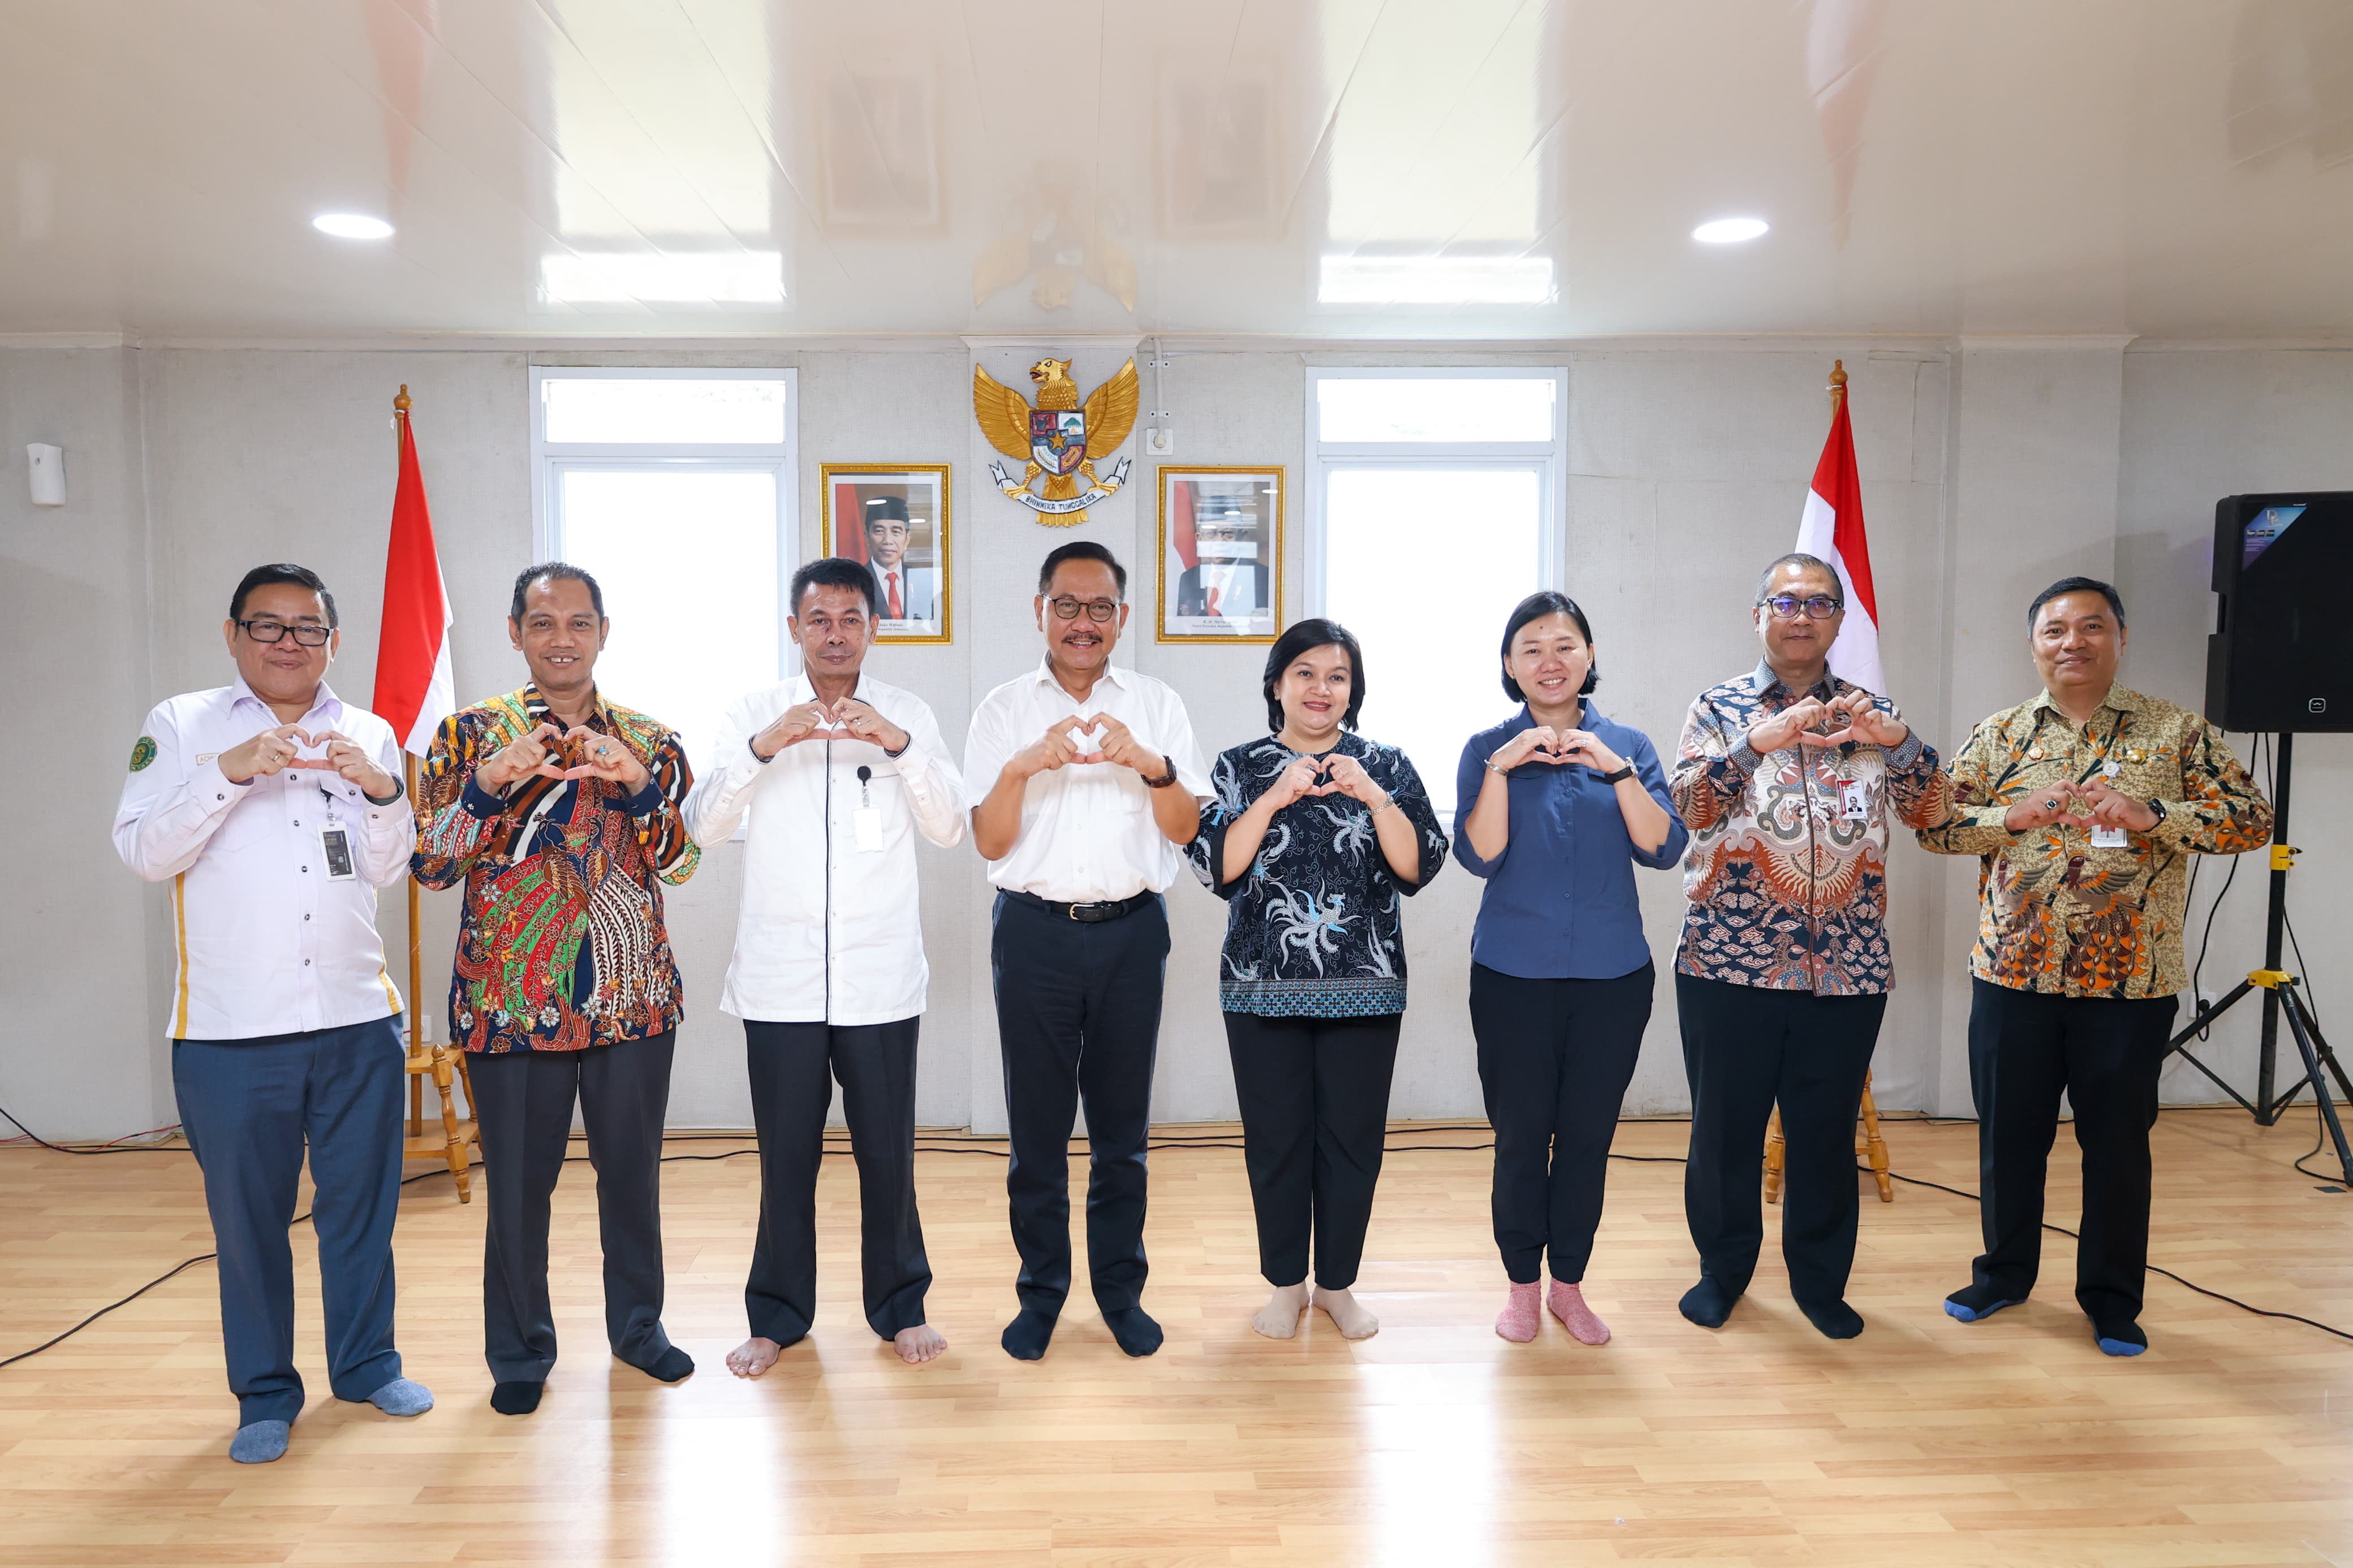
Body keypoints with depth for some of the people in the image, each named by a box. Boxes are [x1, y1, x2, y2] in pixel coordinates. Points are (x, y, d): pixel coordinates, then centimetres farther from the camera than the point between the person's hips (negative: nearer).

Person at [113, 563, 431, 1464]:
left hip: (358, 1018, 2)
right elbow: (145, 852, -6)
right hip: (229, 1028, -2)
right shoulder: (182, 727, 3)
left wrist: (382, 792, -13)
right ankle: (265, 1395, 24)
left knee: (361, 1204, 11)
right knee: (248, 1218, 8)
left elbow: (386, 871, 5)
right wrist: (229, 773, -18)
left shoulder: (368, 735, 9)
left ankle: (367, 1365, 29)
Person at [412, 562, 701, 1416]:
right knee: (518, 1178, 8)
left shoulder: (648, 741, 6)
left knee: (632, 1168, 12)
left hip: (632, 995, 2)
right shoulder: (471, 733, 2)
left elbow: (683, 861, -2)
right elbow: (429, 863, -4)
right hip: (510, 997, -1)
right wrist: (492, 779, -19)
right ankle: (520, 1350, 28)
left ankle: (638, 1324, 33)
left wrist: (637, 784, -18)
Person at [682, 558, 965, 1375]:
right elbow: (703, 825, -4)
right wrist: (764, 747, -19)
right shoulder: (753, 714, 5)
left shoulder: (907, 714, 5)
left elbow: (949, 827, -4)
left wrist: (898, 746, -18)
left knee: (888, 1151, 7)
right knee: (786, 1154, 8)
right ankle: (779, 1314, 27)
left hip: (880, 977, 0)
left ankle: (899, 1306, 26)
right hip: (781, 977, 0)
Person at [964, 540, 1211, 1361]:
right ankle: (1041, 1292, 25)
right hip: (1033, 930, 0)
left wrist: (1151, 764, -18)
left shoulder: (1157, 705, 5)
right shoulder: (1003, 709, 4)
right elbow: (989, 841, -1)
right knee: (1037, 1123, 7)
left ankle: (1121, 1290, 26)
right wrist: (1021, 766, -18)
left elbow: (1185, 830, 0)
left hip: (1130, 930, 1)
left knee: (1121, 1124, 9)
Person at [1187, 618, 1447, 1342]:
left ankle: (1338, 1282, 27)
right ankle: (1286, 1282, 27)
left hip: (1363, 989, 1)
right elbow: (1216, 869, -7)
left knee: (1353, 1140, 7)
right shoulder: (1239, 768, 4)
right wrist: (1274, 799, -16)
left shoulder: (1387, 766, 5)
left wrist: (1375, 797, -18)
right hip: (1264, 989, 0)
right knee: (1275, 1140, 7)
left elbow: (1419, 868, -5)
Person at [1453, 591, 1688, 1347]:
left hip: (1613, 975, 2)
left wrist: (1614, 768, -18)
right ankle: (1522, 1283, 26)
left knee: (1588, 1135, 9)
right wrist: (1501, 769, -20)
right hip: (1515, 975, -1)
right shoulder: (1487, 749, 0)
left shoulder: (1626, 746, 4)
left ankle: (1569, 1284, 28)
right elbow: (1479, 857, -10)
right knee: (1521, 1135, 6)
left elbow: (1664, 849, -7)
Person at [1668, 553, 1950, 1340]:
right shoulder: (1720, 707, 2)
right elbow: (1689, 806, -11)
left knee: (1828, 1128, 12)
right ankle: (1723, 1267, 29)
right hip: (1731, 960, -2)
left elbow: (1929, 813, 2)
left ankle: (1820, 1278, 31)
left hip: (1847, 967, 2)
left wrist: (1899, 738, -15)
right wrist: (1760, 741, -25)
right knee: (1725, 1126, 9)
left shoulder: (1869, 710, 9)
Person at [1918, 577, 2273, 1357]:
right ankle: (2004, 1272, 31)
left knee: (2118, 1143, 10)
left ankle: (2112, 1298, 27)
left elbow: (2253, 819, -4)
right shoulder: (1999, 734, 5)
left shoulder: (2176, 730, 1)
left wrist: (2153, 816, -20)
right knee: (2009, 1134, 12)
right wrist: (2013, 816, -17)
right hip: (2013, 976, 2)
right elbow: (1935, 824, 0)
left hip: (2130, 983, -1)